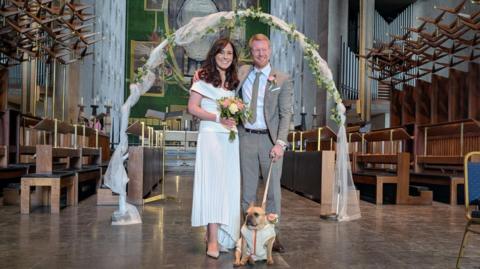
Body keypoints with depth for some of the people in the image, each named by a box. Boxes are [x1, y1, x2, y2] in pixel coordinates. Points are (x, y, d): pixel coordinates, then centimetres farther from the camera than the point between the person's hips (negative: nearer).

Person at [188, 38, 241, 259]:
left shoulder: (233, 81, 18)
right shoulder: (204, 78, 1)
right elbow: (193, 108, -6)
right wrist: (218, 118, -15)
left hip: (230, 137, 6)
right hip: (211, 135, -6)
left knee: (229, 185, 3)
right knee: (212, 183, -11)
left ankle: (218, 234, 14)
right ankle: (213, 240, -8)